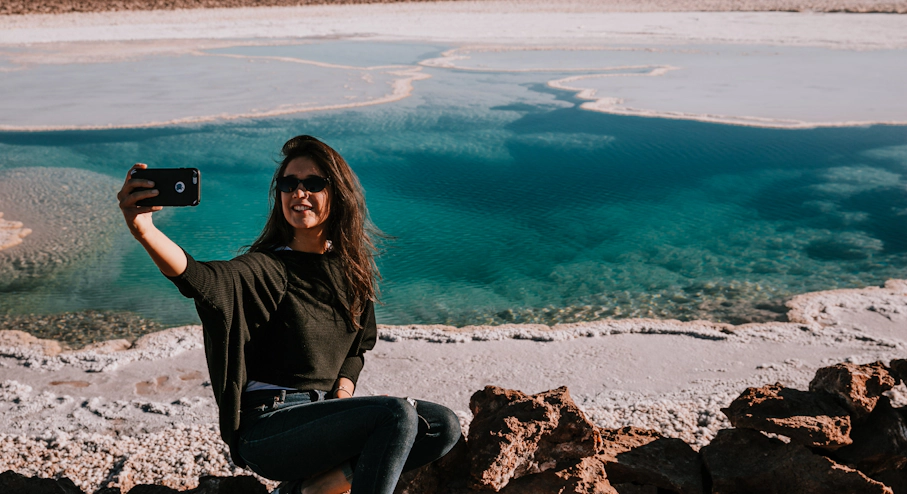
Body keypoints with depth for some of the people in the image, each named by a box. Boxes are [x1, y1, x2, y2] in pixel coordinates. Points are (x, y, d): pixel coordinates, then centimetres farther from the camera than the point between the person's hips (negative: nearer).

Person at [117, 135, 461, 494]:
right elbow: (201, 279, -33)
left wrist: (343, 392, 0)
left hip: (324, 414, 7)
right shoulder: (268, 268, -11)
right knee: (398, 415, -26)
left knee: (443, 427, -8)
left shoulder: (351, 268, 7)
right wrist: (145, 231, -51)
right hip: (267, 429, -7)